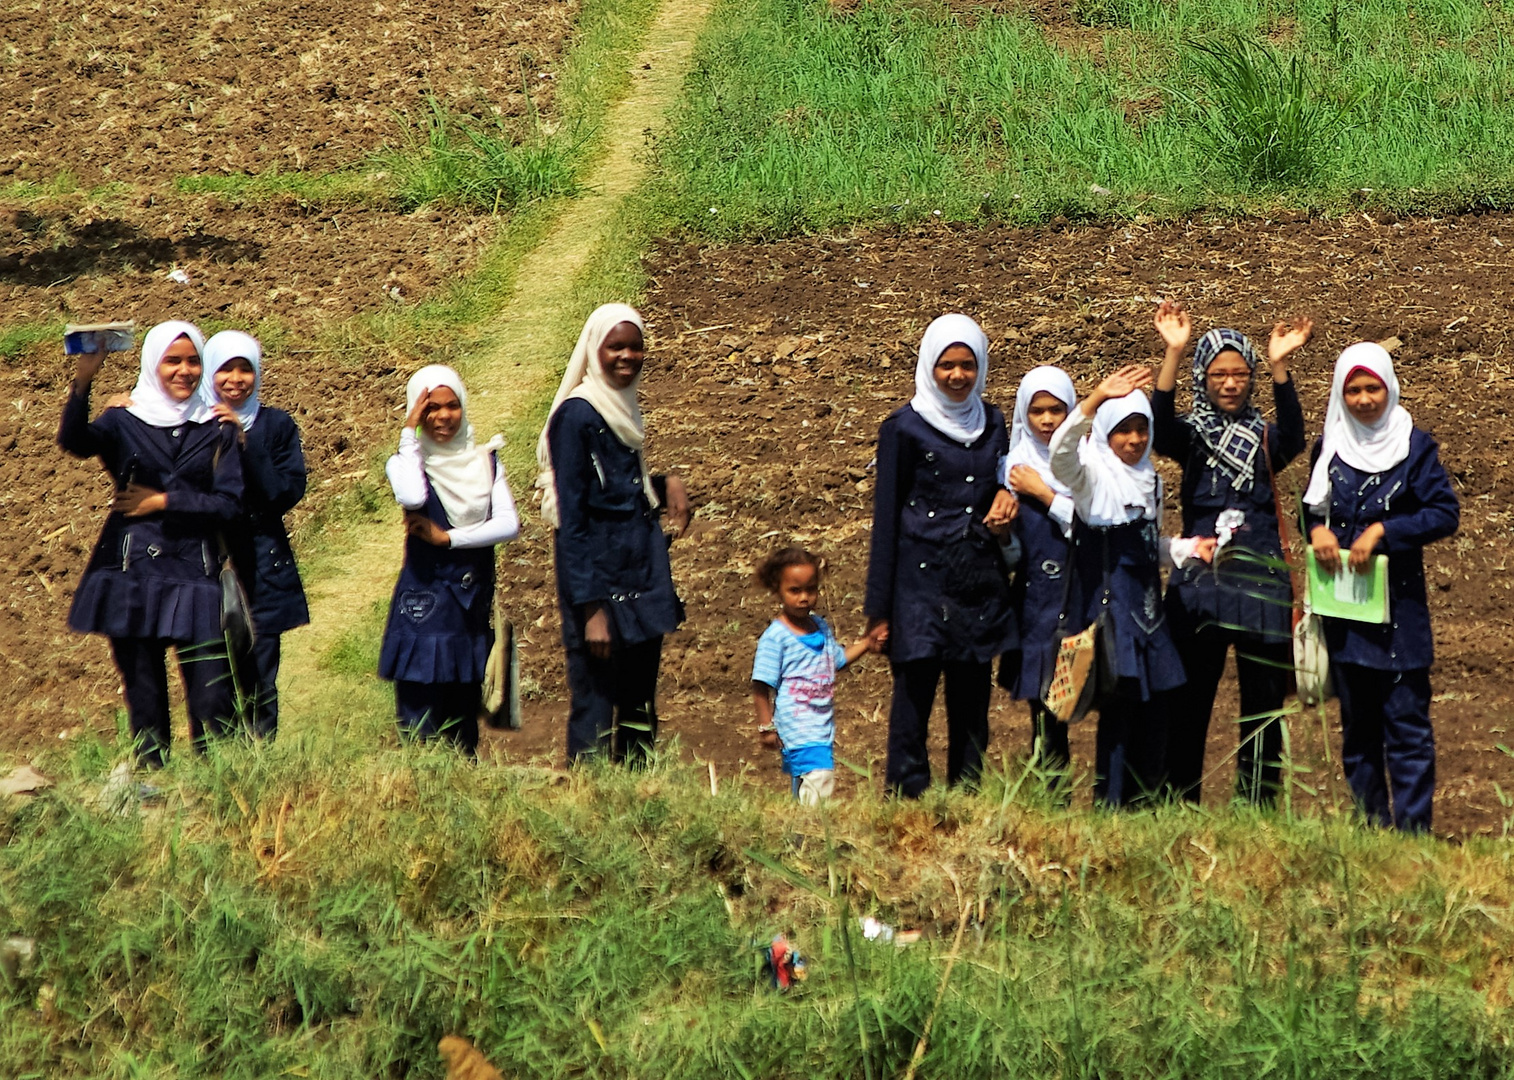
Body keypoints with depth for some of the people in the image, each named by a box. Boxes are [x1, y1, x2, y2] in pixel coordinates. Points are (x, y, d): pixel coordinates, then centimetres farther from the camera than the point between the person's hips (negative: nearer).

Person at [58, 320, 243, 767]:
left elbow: (229, 504, 1)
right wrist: (83, 382, -32)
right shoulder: (124, 421, 5)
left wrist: (163, 502, -7)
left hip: (195, 575, 0)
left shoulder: (216, 429, 9)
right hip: (132, 574, 0)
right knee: (144, 697, 1)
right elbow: (74, 441, -17)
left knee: (212, 704, -7)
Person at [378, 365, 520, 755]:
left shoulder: (485, 461, 9)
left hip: (474, 604, 4)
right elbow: (412, 497, -25)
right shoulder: (408, 460, -1)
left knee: (464, 718, 7)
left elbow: (508, 524, -4)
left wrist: (448, 538, -12)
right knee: (421, 727, -8)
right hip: (424, 602, -4)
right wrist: (409, 434, -14)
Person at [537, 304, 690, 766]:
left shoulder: (624, 409, 13)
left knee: (639, 710, 10)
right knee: (596, 713, -7)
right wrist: (590, 608, -18)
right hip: (597, 578, -8)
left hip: (642, 574, 8)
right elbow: (570, 519, -14)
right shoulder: (576, 415, -11)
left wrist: (666, 483, 3)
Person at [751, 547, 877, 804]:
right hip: (798, 728, -7)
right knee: (819, 776, -22)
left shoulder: (821, 627, 10)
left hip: (823, 723, 8)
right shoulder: (775, 637, -12)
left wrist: (867, 643, 16)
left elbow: (838, 659, 28)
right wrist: (766, 727, -10)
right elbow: (761, 688, -10)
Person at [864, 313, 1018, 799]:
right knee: (914, 700, -8)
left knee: (972, 709, 7)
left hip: (980, 585, 5)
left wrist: (1007, 498, -2)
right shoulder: (905, 428, -3)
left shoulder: (991, 422, 11)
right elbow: (886, 518, -3)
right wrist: (878, 608, -6)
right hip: (923, 582, -5)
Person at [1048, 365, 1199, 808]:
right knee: (1118, 703, -10)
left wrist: (1189, 549, 7)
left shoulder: (1150, 479, 16)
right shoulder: (1092, 472, -5)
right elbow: (1061, 454, -29)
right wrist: (1096, 399, -41)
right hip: (1107, 602, -7)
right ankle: (1109, 803, -5)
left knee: (1154, 705, 5)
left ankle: (1143, 802, 14)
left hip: (1146, 605, 7)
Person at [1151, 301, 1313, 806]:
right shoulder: (1192, 435, 7)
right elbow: (1159, 428, -16)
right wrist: (1173, 353, -27)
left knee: (1264, 702, 1)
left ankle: (1258, 811, 6)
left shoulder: (1264, 437, 8)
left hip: (1261, 581, 1)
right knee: (1188, 702, 2)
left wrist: (1279, 366, -29)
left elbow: (1292, 437, -15)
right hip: (1198, 580, 0)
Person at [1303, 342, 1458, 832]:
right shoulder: (1329, 448, 9)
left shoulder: (1414, 447, -1)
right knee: (1357, 725, 8)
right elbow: (1312, 507, 18)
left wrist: (1383, 531, -16)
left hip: (1399, 606, -4)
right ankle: (1370, 827, 14)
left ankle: (1413, 829, -8)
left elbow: (1446, 512, -7)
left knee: (1407, 724, -8)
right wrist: (1317, 530, -5)